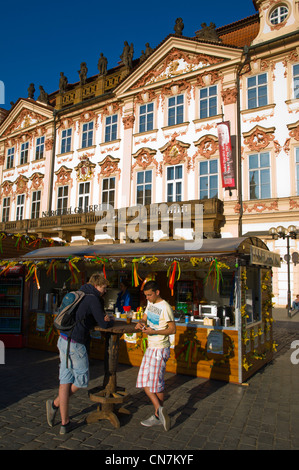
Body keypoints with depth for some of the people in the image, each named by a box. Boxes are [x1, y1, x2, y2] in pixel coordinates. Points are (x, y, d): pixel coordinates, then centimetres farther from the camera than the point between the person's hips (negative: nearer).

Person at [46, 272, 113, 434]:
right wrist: (111, 321, 11)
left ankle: (65, 423, 16)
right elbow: (104, 324, -11)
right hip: (75, 343, -9)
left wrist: (103, 318, 11)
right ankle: (56, 403, 18)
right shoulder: (92, 299, -12)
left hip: (64, 340, 9)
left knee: (65, 380, 10)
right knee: (82, 379, 10)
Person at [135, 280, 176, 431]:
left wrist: (154, 332, -25)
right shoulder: (150, 303, 8)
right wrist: (140, 323, -8)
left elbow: (172, 329, -16)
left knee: (156, 382, -1)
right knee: (144, 381, 8)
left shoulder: (165, 308, -18)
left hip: (160, 349, -9)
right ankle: (159, 410, 18)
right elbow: (144, 318, 15)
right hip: (150, 348, 9)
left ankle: (158, 416, 16)